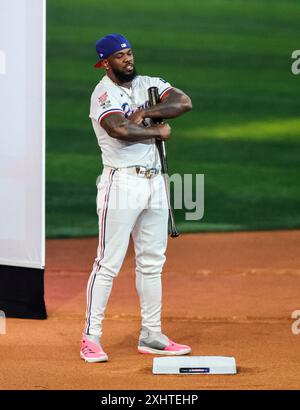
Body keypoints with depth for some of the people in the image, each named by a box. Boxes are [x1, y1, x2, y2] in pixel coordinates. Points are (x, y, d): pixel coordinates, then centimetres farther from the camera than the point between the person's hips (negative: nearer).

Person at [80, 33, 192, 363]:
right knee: (109, 262, -8)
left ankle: (151, 335, 17)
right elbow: (120, 130, -26)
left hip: (154, 182, 7)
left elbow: (184, 103, -2)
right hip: (122, 182, -7)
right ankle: (91, 337, -5)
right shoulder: (104, 94, -8)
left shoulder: (148, 85, 12)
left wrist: (145, 113, -12)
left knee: (152, 262, 10)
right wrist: (157, 131, -11)